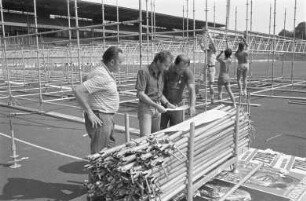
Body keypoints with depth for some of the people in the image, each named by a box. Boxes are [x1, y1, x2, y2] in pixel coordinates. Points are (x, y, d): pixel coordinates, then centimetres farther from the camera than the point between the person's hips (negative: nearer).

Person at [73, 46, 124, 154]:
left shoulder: (106, 72, 7)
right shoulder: (101, 76, -23)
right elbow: (77, 90, -29)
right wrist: (89, 113, -23)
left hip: (107, 118, 10)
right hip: (99, 120, -10)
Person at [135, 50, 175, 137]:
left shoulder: (161, 73, 9)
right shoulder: (144, 72, -14)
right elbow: (140, 94, -17)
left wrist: (167, 103, 3)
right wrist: (156, 105, -19)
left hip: (157, 108, 7)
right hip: (146, 108, -7)